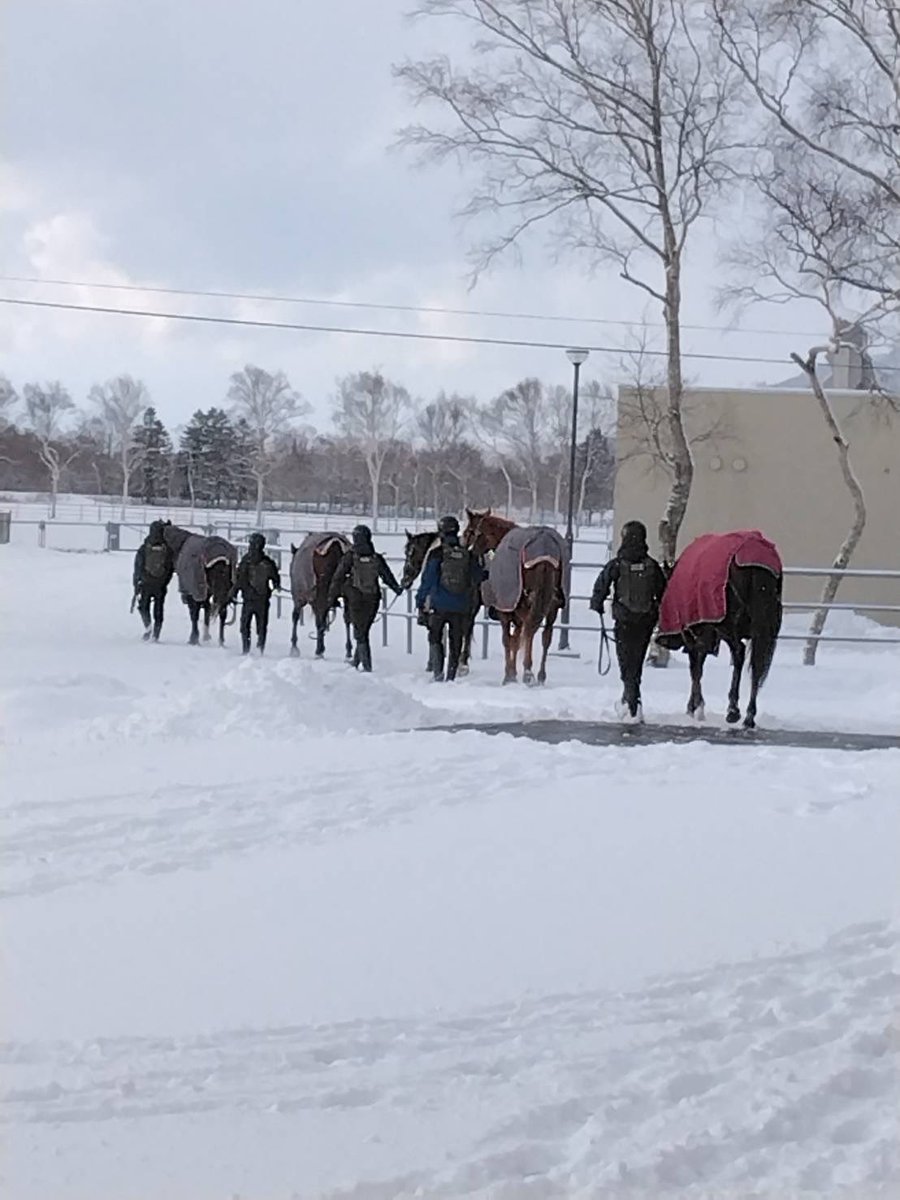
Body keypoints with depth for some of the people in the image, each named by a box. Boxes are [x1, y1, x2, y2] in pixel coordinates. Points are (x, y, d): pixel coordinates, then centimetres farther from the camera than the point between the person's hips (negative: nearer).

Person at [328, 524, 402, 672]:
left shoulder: (350, 557, -6)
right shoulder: (376, 558, -1)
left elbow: (338, 578, -3)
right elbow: (388, 576, 12)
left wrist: (332, 598, 4)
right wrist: (397, 588, 27)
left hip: (355, 598, -2)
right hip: (372, 600, 2)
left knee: (360, 634, 3)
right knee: (364, 631, 9)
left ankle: (367, 666, 2)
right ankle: (356, 662, 12)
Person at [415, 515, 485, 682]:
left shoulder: (436, 554, -8)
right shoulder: (469, 555, 1)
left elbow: (427, 580, -5)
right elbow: (479, 579, 10)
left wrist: (420, 602, 2)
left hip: (438, 605, -2)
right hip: (462, 608, 2)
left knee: (435, 638, 12)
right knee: (456, 642, 11)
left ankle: (438, 672, -5)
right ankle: (451, 677, 11)